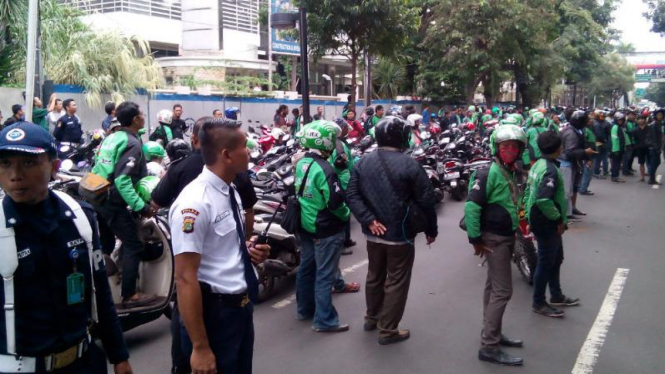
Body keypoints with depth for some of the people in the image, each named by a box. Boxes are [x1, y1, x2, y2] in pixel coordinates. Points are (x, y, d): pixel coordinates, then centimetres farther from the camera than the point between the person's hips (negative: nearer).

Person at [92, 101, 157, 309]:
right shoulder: (133, 144, -15)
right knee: (133, 246, -4)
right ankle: (129, 295, -3)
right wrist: (140, 206, -26)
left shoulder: (112, 137, 12)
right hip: (113, 201, -9)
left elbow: (103, 169, 16)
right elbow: (122, 180, -25)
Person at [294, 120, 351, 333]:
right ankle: (324, 320, 7)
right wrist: (346, 215, -6)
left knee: (306, 267, 18)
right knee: (324, 274, -1)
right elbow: (335, 201, -23)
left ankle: (305, 309, 31)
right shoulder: (324, 169, -24)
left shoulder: (301, 163, 3)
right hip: (326, 229, -9)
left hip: (306, 225, 9)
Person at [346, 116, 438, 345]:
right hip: (400, 234, -5)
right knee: (396, 281, 5)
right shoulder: (410, 165, -15)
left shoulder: (363, 162, 1)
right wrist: (431, 230, 0)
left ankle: (372, 318, 36)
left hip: (373, 233, 6)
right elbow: (426, 201, -12)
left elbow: (352, 195, -6)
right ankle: (388, 330, 11)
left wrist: (369, 220, -11)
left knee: (374, 275, 21)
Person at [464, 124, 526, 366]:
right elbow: (471, 206, -24)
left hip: (507, 236, 9)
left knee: (493, 287, 17)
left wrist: (516, 226, 18)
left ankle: (492, 334, 29)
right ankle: (488, 347, -3)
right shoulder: (489, 173, -19)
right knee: (503, 291, -8)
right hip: (494, 238, -9)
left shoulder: (510, 172, 10)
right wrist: (475, 239, -22)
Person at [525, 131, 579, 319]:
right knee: (546, 263, 3)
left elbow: (529, 193, 13)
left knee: (556, 259, 21)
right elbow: (544, 200, -34)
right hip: (548, 225, -10)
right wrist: (559, 220, -20)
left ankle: (556, 296, 35)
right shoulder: (550, 169, -23)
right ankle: (539, 303, 16)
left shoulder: (538, 164, 7)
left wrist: (530, 218, 18)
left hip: (539, 220, 10)